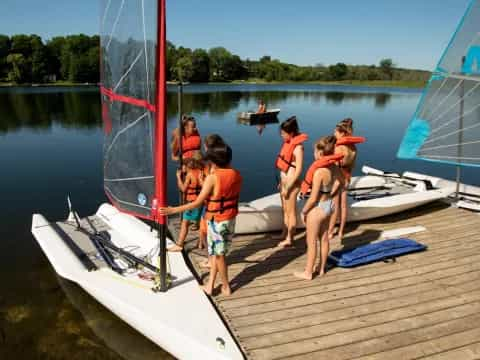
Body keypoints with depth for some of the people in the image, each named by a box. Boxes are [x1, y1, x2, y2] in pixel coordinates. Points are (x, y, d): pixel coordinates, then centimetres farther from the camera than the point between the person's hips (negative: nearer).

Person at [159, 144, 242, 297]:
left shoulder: (212, 177, -20)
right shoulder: (237, 175, -2)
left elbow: (198, 202, -20)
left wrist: (173, 210, -16)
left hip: (216, 221, -6)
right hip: (231, 219, 6)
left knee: (218, 254, 11)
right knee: (215, 252, 18)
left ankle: (226, 287, 25)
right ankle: (210, 285, 24)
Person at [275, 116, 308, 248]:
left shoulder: (298, 147, -19)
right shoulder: (288, 143, 5)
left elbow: (298, 170, -21)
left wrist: (288, 187, -19)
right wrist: (281, 182, 15)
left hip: (291, 183, -8)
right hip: (284, 182, 8)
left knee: (291, 212, 5)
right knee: (285, 210, 20)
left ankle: (289, 239, 17)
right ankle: (284, 234, 34)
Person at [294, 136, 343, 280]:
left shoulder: (319, 171, -29)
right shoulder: (334, 167, -5)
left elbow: (313, 198, -25)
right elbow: (338, 182, 17)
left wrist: (303, 211, -11)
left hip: (317, 208, -8)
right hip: (328, 205, 8)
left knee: (311, 242, 8)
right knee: (324, 238, 20)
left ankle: (308, 273, 22)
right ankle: (322, 269, 35)